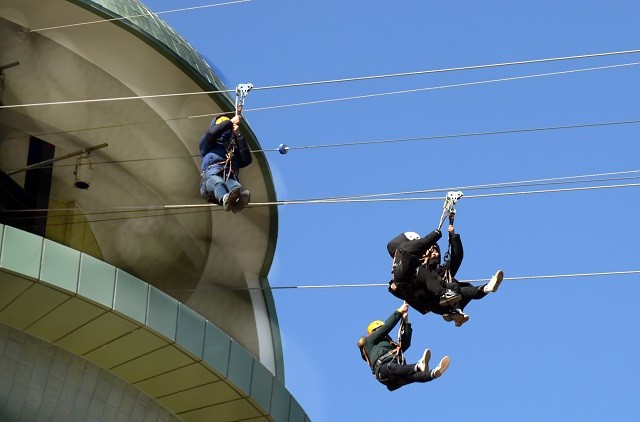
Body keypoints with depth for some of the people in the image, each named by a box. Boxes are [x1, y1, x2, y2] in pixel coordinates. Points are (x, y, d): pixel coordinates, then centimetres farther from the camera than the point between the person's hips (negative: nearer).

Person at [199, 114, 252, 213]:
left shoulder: (235, 149, 35)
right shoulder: (207, 144, 29)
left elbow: (247, 160, 12)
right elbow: (212, 132, 4)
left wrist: (238, 135, 12)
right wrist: (231, 122, 11)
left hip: (230, 178, 2)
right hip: (211, 178, -2)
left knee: (236, 186, -37)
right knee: (218, 182, -40)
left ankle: (239, 201, -73)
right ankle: (225, 199, -75)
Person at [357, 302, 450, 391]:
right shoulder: (369, 341, 27)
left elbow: (406, 343, 28)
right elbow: (387, 327, 17)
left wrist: (406, 322, 27)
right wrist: (399, 311, 21)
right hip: (383, 368, -6)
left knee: (413, 375, -26)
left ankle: (434, 373, -57)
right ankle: (419, 366, -71)